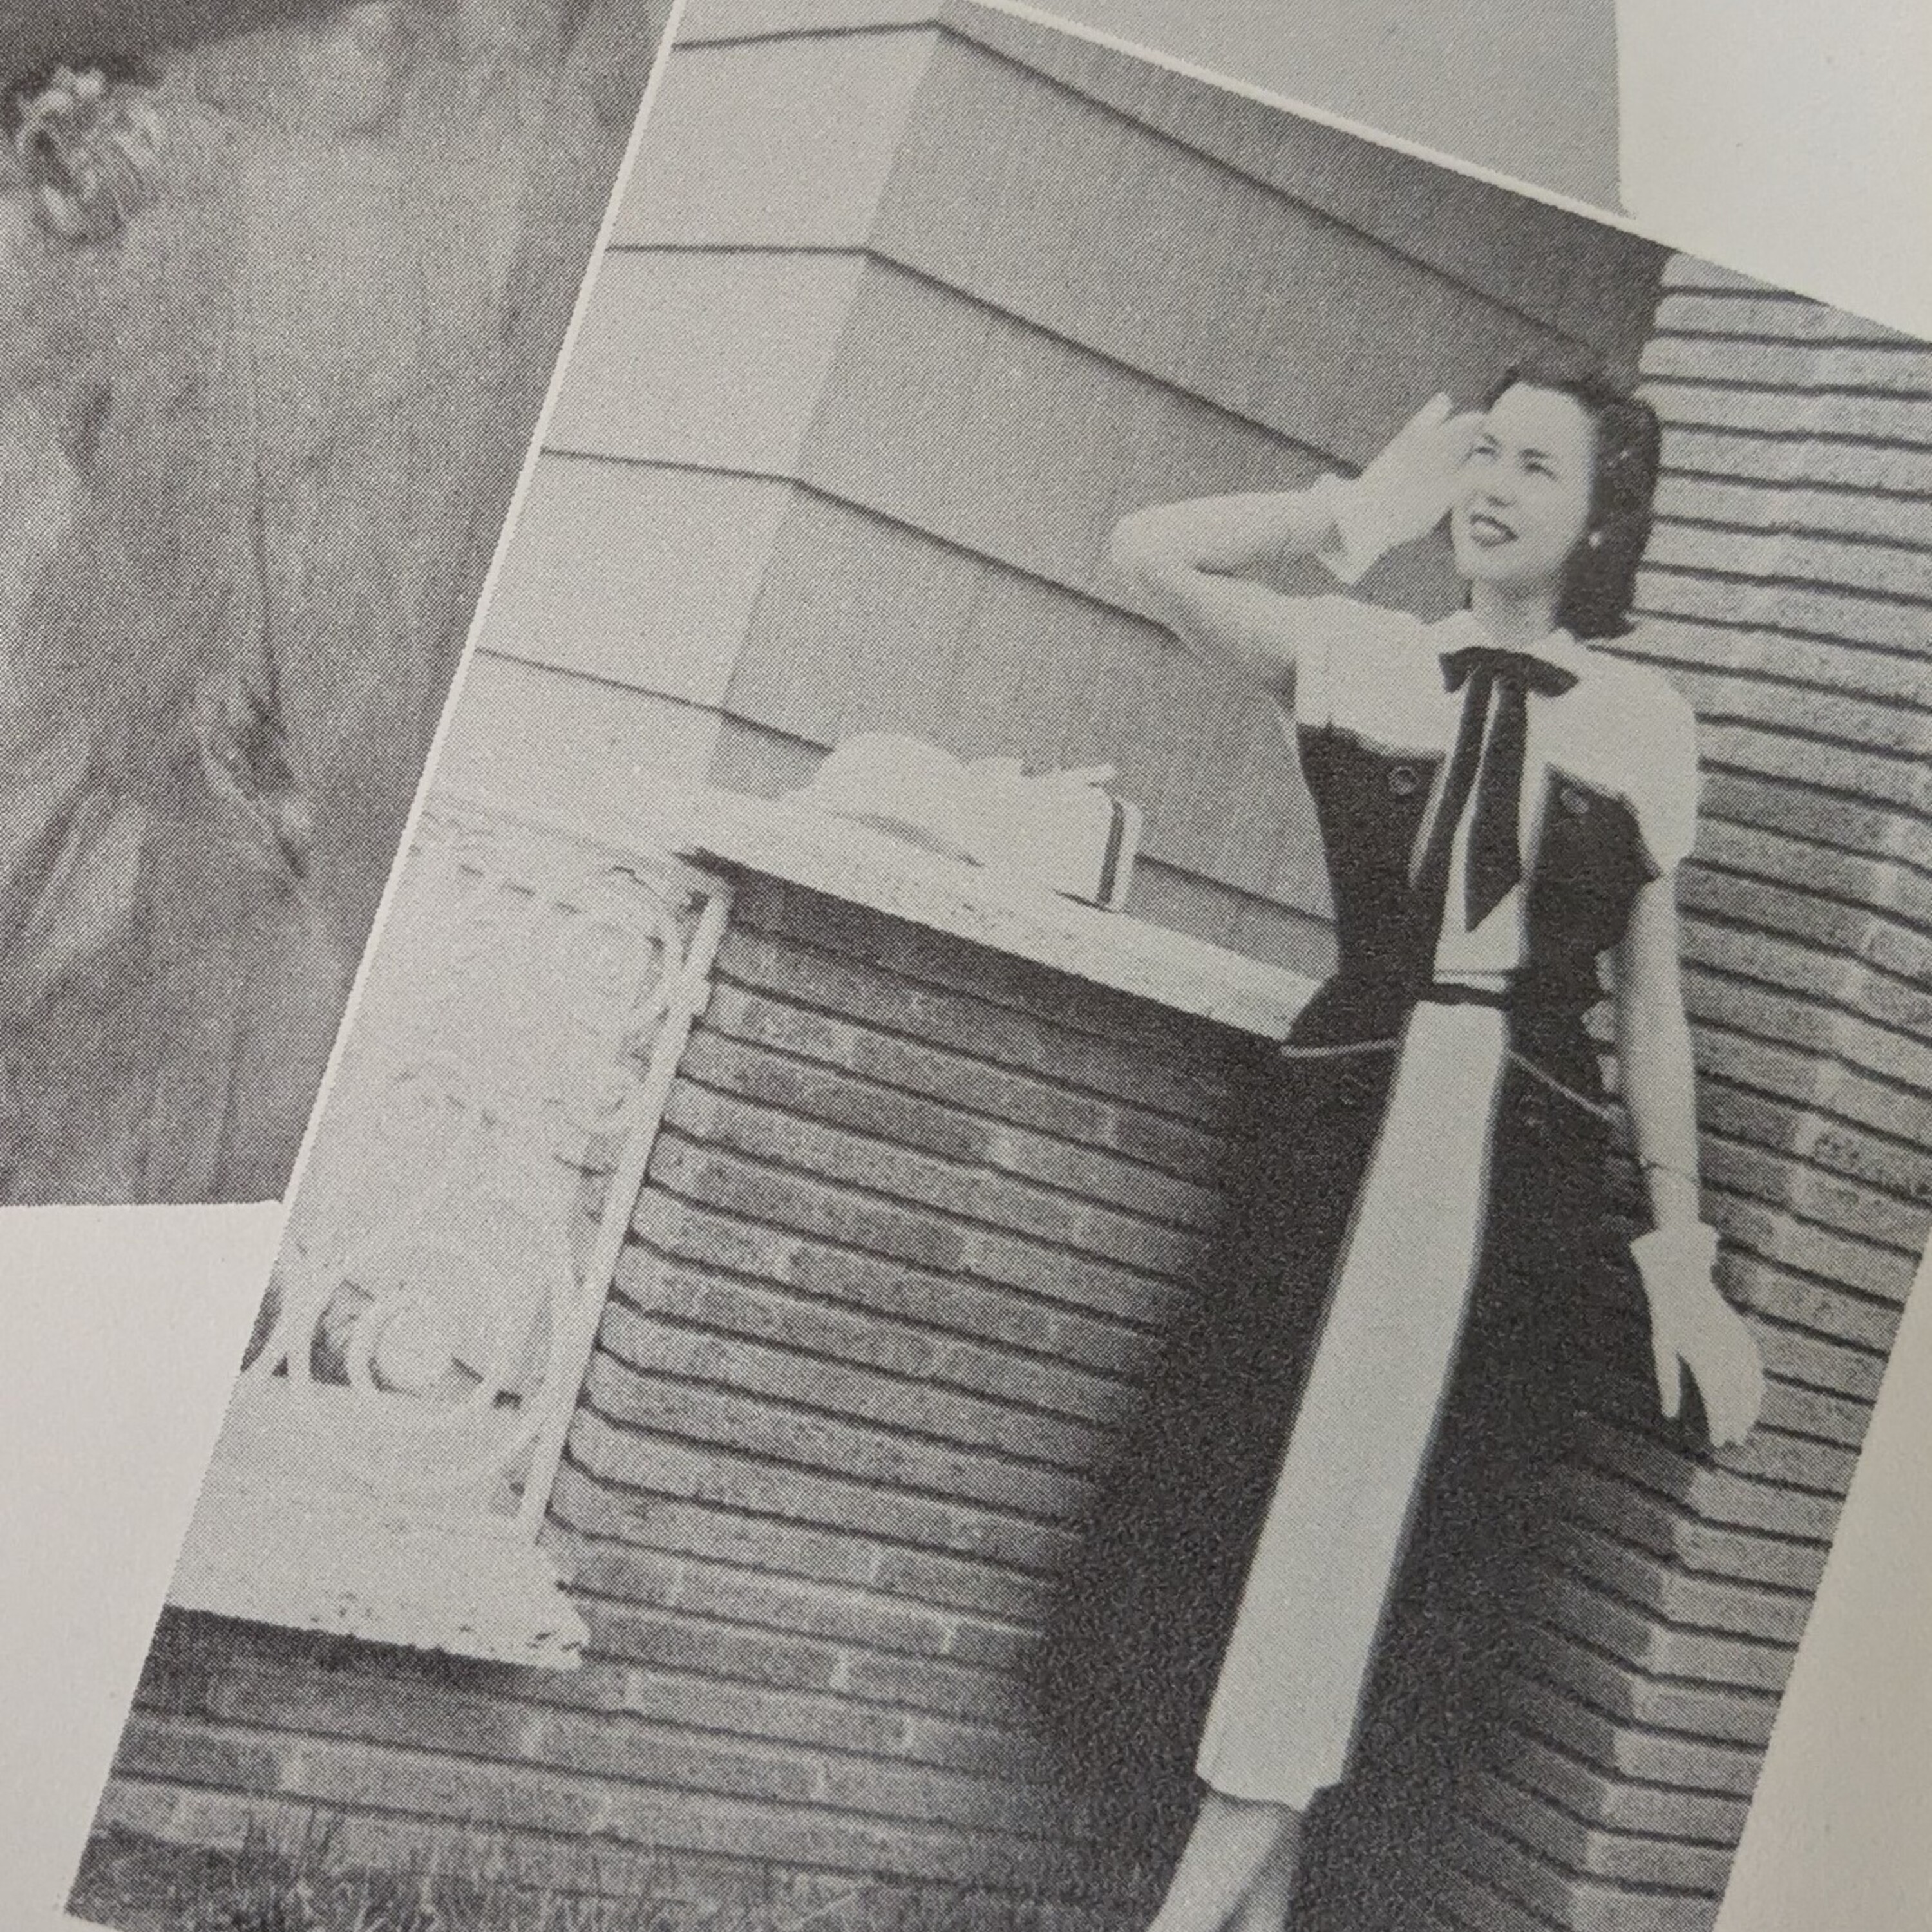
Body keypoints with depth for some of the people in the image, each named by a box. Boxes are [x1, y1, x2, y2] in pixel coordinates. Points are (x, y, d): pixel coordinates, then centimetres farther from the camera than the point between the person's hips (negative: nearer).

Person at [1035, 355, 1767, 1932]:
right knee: (1277, 1480, -2)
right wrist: (1366, 509, 1)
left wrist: (1678, 1243, 6)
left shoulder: (1645, 723, 8)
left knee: (1399, 1503, -2)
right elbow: (1152, 552, -5)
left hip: (1531, 1150, 0)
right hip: (1347, 1107, 0)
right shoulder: (1361, 655, 7)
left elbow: (1653, 999, 9)